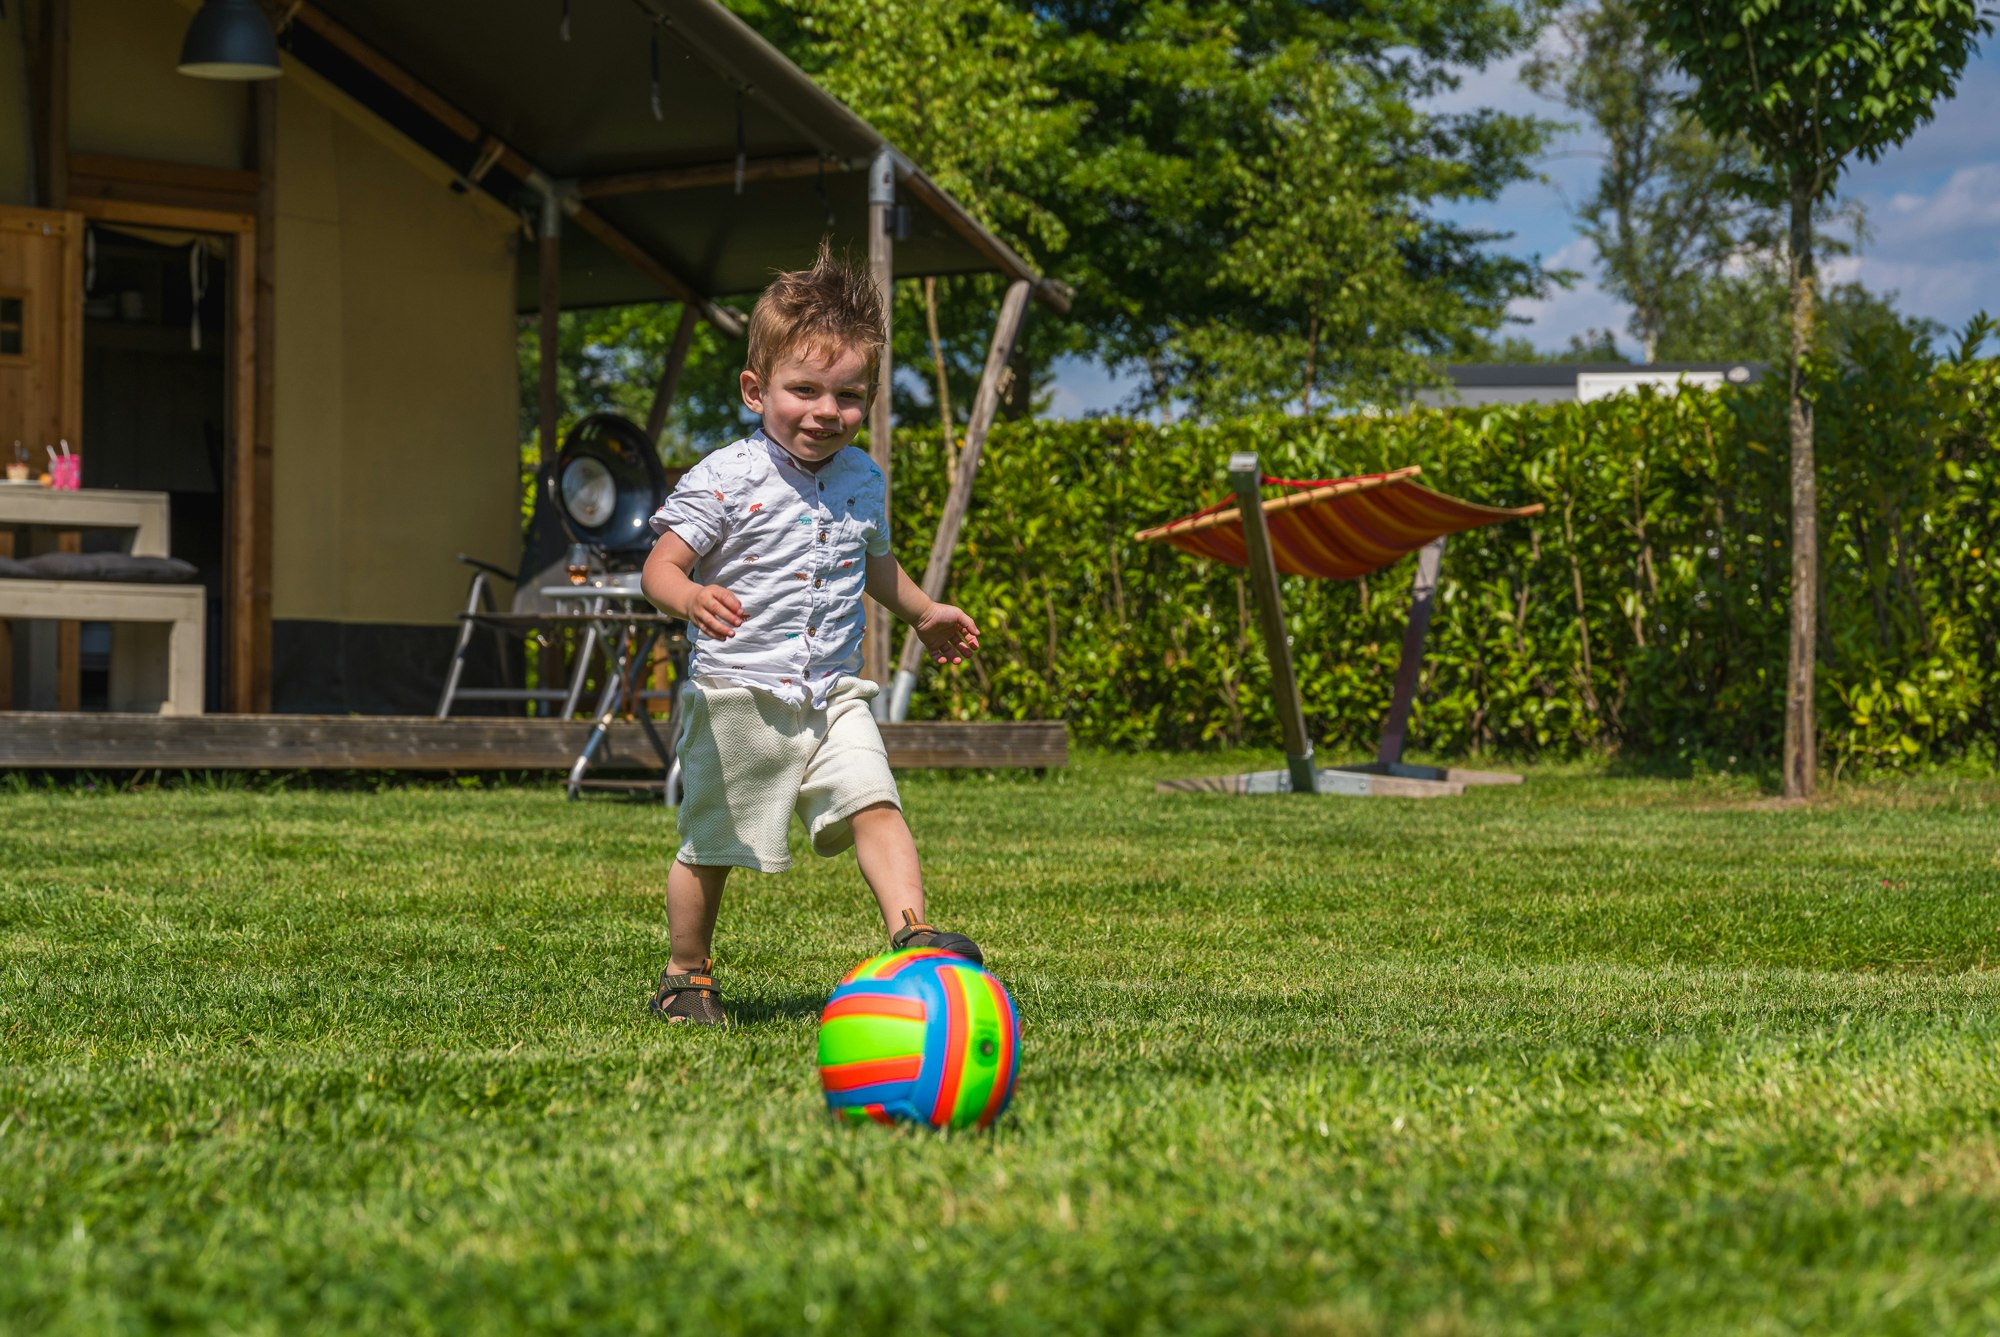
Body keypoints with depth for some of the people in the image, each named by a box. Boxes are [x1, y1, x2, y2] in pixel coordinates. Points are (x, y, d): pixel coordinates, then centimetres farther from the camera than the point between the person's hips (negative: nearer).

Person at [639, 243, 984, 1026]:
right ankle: (685, 976, 22)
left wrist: (922, 613, 33)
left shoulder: (864, 482, 9)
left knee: (874, 805, -16)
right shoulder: (726, 479, -12)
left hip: (833, 695, 4)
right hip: (736, 696, -4)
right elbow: (661, 565, -16)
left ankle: (911, 933, -23)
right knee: (710, 844, 6)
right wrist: (691, 598, -37)